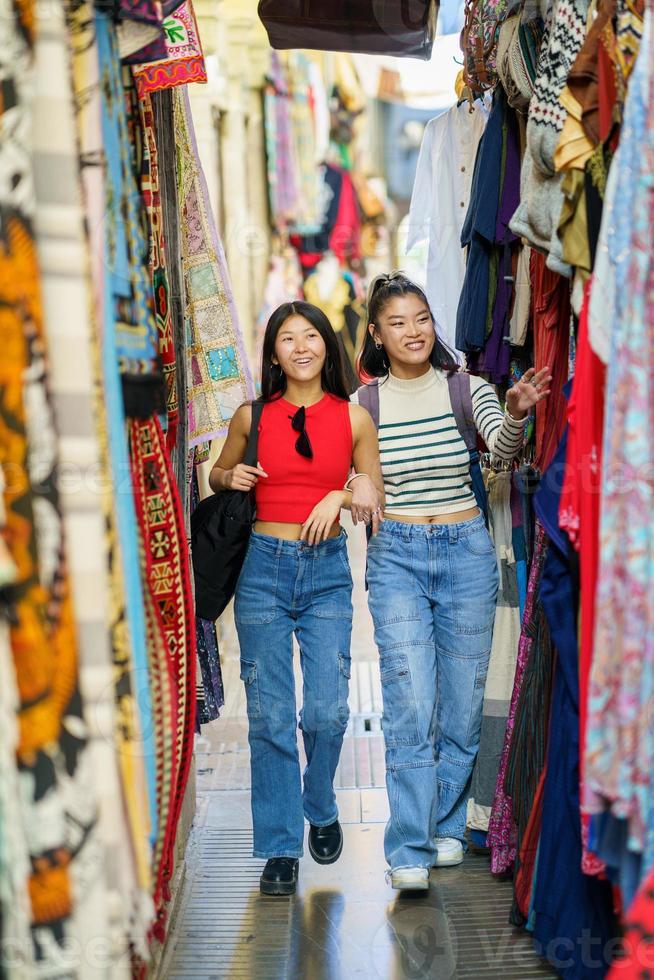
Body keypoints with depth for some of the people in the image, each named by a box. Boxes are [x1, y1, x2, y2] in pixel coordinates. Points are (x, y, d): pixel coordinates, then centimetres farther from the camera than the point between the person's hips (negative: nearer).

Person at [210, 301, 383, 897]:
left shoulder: (354, 418, 3)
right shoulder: (252, 416, 4)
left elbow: (377, 498, 10)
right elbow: (218, 474, 18)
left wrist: (345, 495, -9)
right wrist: (230, 478, -4)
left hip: (327, 569, 0)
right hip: (264, 567, 0)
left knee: (327, 709, -4)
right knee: (271, 714, 1)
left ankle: (321, 810, 26)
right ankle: (280, 847, 12)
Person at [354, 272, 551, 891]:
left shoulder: (466, 388, 0)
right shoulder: (362, 404, 2)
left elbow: (503, 447, -17)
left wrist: (516, 414, -38)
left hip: (466, 550, 1)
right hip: (395, 555, -1)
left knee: (462, 701, 8)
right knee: (410, 707, -9)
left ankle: (447, 826, 27)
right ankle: (409, 851, -3)